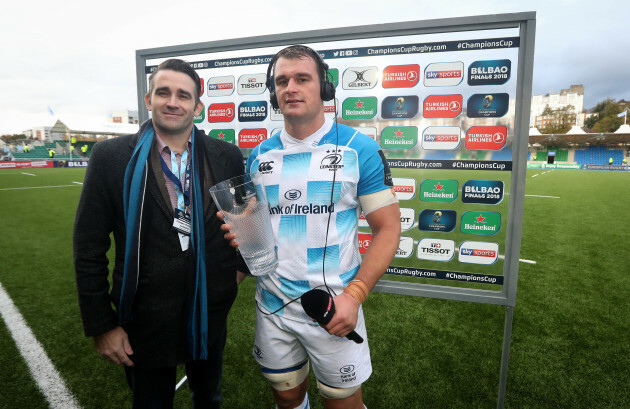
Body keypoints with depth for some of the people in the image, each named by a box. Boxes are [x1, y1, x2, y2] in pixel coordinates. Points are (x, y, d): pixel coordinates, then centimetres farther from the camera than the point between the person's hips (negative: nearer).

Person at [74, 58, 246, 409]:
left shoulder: (227, 156, -5)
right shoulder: (111, 157, -9)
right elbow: (89, 248, -7)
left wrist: (240, 263, -3)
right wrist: (101, 326, -6)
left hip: (211, 314, 2)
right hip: (146, 320, -1)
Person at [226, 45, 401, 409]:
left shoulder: (359, 149, -9)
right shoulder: (260, 156, 4)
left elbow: (388, 228, -8)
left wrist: (354, 296, -18)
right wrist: (241, 234, -10)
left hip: (333, 309, -3)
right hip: (272, 304, 4)